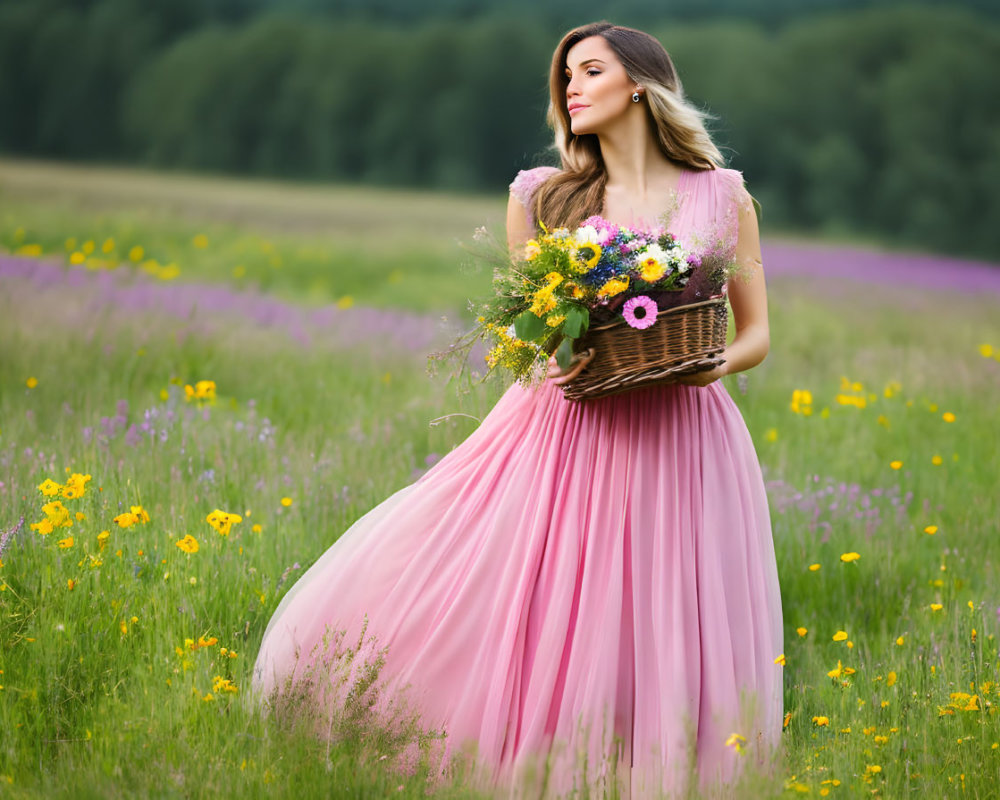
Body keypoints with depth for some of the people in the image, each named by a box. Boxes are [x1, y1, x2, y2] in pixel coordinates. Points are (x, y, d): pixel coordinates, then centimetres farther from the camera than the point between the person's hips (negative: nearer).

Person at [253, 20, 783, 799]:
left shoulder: (723, 197, 6)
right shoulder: (542, 197, 9)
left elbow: (757, 333, 8)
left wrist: (717, 363, -13)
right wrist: (547, 359, -10)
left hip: (680, 443, -1)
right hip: (563, 432, 1)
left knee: (658, 649, -3)